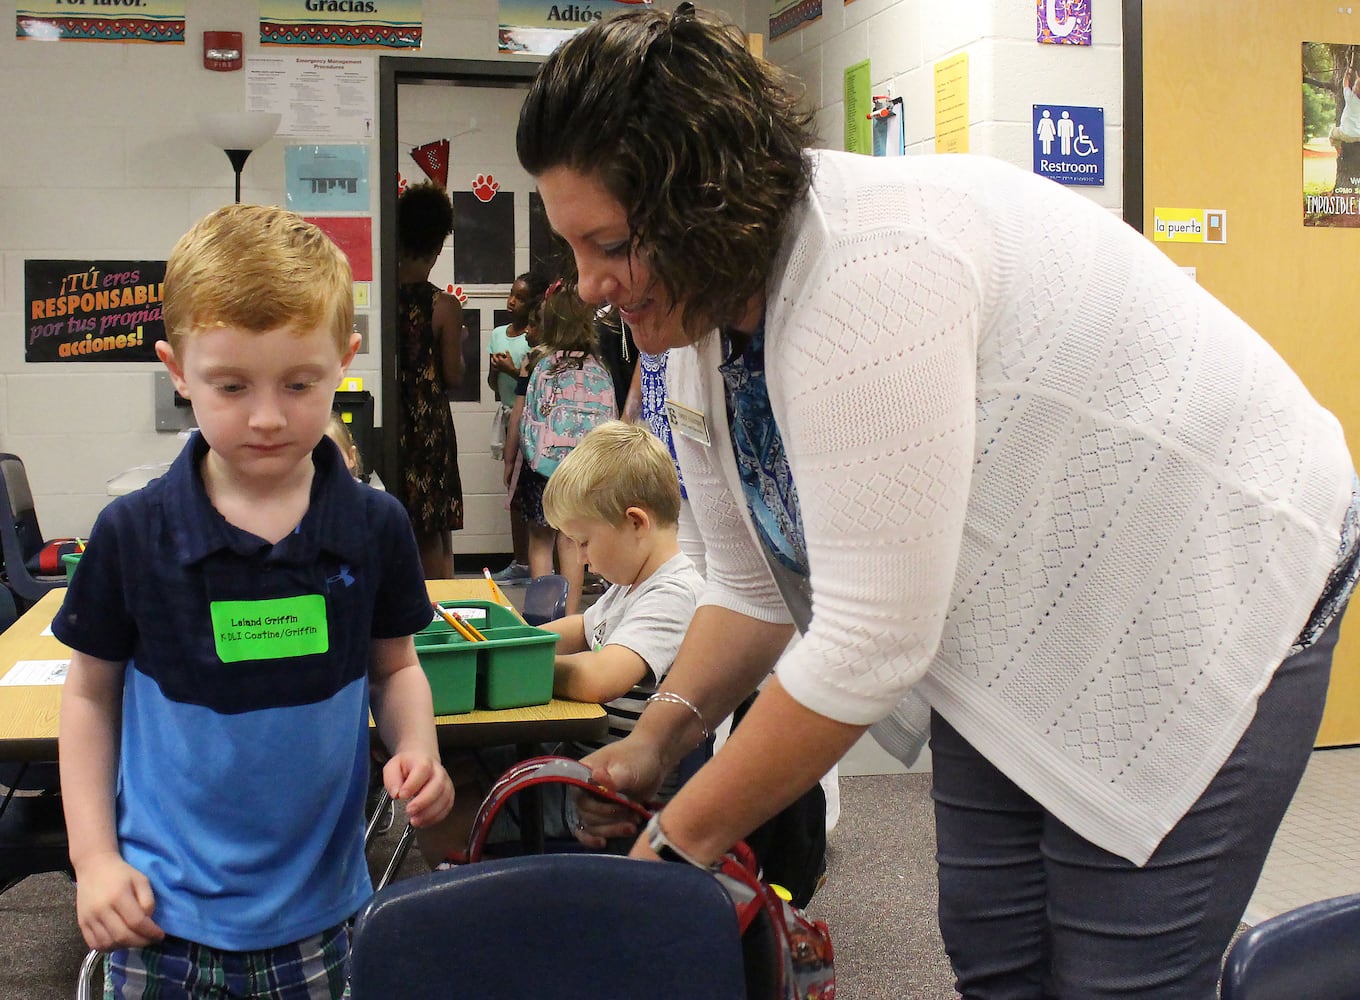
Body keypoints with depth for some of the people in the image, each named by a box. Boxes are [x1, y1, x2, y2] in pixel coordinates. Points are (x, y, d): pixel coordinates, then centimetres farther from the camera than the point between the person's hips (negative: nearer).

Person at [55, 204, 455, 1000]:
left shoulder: (375, 528, -6)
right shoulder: (133, 534, -8)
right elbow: (92, 693, 3)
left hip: (319, 907, 1)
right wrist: (95, 857, -2)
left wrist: (415, 748, -10)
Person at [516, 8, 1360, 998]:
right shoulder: (703, 319, -4)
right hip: (1017, 627, 8)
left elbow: (869, 641, -32)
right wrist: (660, 734, -11)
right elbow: (751, 586, 5)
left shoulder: (871, 266, -33)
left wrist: (681, 839, -23)